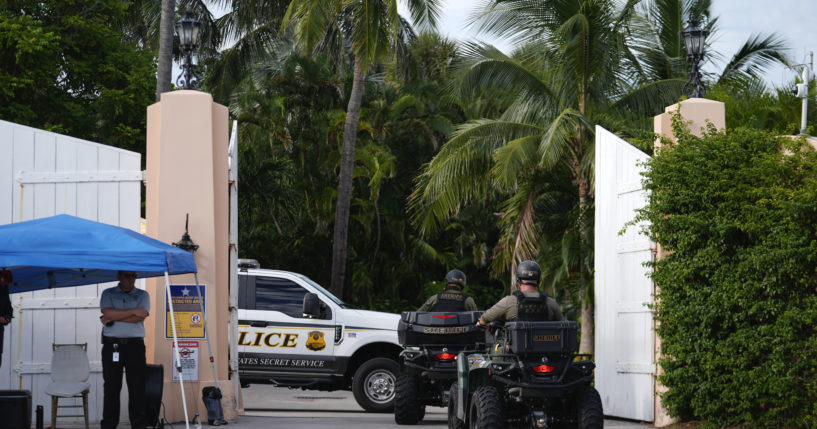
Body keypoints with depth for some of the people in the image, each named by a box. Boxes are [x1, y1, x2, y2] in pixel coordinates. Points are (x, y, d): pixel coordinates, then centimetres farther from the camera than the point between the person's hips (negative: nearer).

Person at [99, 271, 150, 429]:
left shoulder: (142, 295, 11)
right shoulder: (108, 294, 10)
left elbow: (141, 317, -7)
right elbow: (107, 313, -9)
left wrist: (113, 318, -8)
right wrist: (133, 311, -10)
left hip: (135, 344, 0)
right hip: (112, 345, 0)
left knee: (137, 386, -3)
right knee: (111, 387, -1)